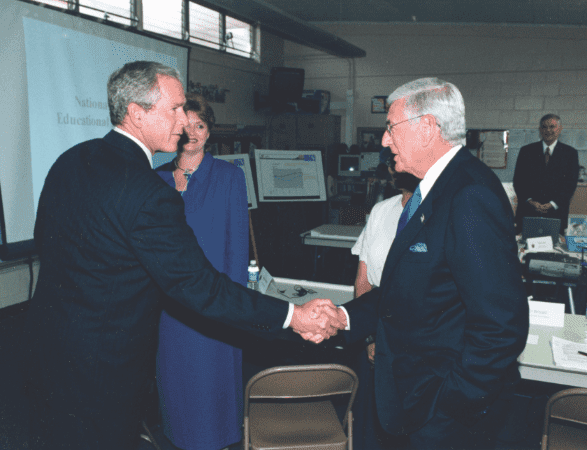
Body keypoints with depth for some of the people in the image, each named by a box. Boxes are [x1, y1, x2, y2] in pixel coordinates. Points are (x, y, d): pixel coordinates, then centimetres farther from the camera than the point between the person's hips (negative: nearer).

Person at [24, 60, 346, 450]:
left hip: (46, 341, 8)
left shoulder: (70, 160, 0)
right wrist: (292, 316, -23)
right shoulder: (147, 192, -28)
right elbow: (199, 286, -27)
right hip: (102, 367, -8)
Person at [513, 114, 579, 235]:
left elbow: (571, 184, 1)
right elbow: (518, 180, 4)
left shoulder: (570, 153, 7)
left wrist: (552, 204, -11)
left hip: (556, 213, 0)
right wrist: (530, 201, -10)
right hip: (527, 213, 1)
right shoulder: (526, 151, 9)